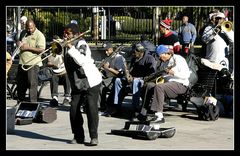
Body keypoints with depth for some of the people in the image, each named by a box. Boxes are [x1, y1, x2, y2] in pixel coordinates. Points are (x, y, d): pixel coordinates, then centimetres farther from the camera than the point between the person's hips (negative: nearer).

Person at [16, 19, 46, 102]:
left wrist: (28, 47, -18)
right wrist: (19, 43, 6)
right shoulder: (23, 33, 15)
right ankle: (20, 101, 28)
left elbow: (41, 49, -17)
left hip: (33, 63, -7)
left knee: (32, 83, -6)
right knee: (20, 83, 15)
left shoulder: (39, 35, -8)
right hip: (22, 62, 7)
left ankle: (33, 102, -2)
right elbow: (19, 41, 31)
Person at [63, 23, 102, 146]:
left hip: (91, 82, -7)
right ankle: (78, 136, 8)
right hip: (77, 84, 7)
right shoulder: (67, 45, 9)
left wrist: (71, 48, -29)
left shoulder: (81, 44, -14)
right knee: (74, 108, -3)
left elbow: (82, 61, -31)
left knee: (91, 108, -12)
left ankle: (94, 137, -6)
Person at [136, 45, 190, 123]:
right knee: (149, 85, -8)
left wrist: (173, 73, -26)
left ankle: (159, 116, -40)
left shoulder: (178, 59, -8)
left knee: (159, 87, -32)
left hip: (180, 85, -9)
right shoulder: (164, 62, 19)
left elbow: (186, 75, -16)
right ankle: (143, 113, -12)